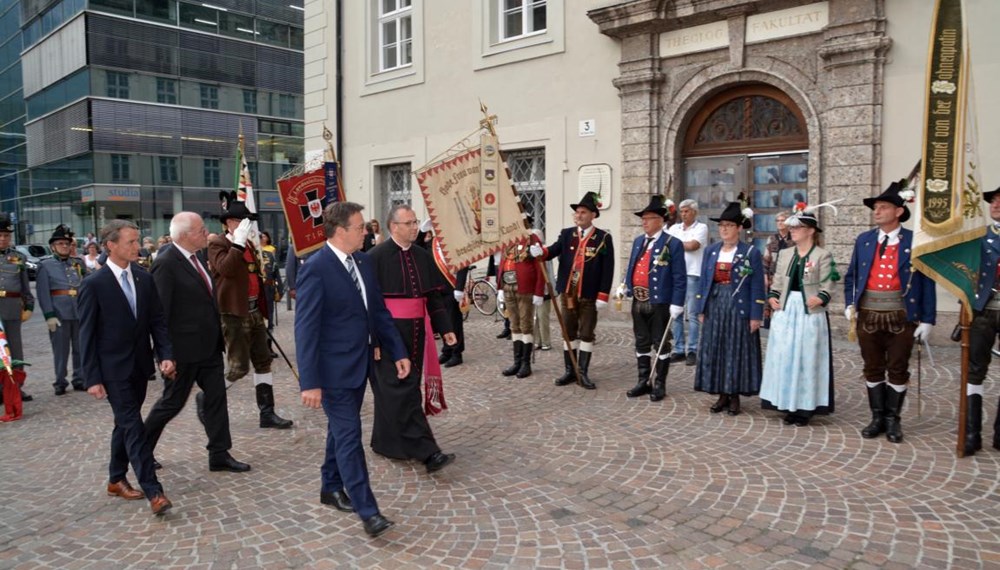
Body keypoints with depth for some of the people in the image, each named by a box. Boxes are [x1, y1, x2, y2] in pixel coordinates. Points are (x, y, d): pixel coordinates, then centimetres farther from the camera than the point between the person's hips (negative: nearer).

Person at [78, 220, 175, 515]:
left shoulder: (145, 279, 4)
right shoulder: (93, 284, -10)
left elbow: (157, 321, 5)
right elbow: (87, 334, -8)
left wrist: (165, 355, -8)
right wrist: (92, 378, -10)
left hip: (140, 365, 5)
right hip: (113, 369, -5)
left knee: (125, 424, 17)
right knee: (134, 427, -8)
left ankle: (116, 480, 33)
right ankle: (153, 491, -8)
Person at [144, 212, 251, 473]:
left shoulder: (195, 258, 8)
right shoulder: (166, 263, -18)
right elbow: (160, 312, -19)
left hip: (209, 345, 8)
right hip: (184, 349, -8)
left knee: (216, 398, 8)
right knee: (172, 402, 8)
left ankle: (219, 455, 17)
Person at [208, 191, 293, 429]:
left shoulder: (249, 244, 16)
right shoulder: (217, 244, -9)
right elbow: (225, 268, -30)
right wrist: (238, 242, -27)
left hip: (254, 312, 9)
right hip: (233, 314, -8)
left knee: (263, 362, 8)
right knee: (239, 366, -7)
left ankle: (267, 413, 15)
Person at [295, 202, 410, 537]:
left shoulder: (364, 262, 6)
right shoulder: (315, 268, -18)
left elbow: (379, 311, 12)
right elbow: (306, 328, -20)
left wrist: (398, 352, 8)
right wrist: (309, 382, -22)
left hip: (360, 364, 8)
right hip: (334, 369, -8)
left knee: (340, 430, 20)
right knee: (349, 436, -4)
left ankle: (331, 488, 37)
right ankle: (368, 511, 1)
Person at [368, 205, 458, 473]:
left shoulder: (423, 257, 8)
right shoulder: (376, 257, -10)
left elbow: (434, 296, 13)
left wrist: (445, 327, 8)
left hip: (416, 333, 6)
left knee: (393, 390, 15)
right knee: (403, 390, -6)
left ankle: (386, 441, 30)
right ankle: (426, 451, -6)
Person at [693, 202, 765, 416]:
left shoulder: (751, 253, -4)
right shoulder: (711, 250, 8)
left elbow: (757, 287, -5)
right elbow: (703, 281, 10)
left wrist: (756, 316, -9)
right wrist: (700, 309, 5)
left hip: (739, 309, -4)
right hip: (714, 308, 4)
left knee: (737, 352, 2)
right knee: (715, 351, 6)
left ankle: (735, 396, 12)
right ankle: (722, 395, 17)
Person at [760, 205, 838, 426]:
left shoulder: (823, 255, -4)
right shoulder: (784, 254, 11)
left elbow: (827, 288, -8)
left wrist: (818, 300, -24)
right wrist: (772, 298, -3)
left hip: (810, 313, -5)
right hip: (785, 311, 5)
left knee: (807, 358, 1)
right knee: (784, 356, 6)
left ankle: (806, 407, 11)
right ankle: (789, 404, 16)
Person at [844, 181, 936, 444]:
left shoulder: (915, 241, -5)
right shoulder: (864, 240, 6)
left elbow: (927, 282, -5)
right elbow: (851, 276, 13)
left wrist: (927, 319, -7)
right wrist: (849, 304, 1)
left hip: (901, 316, -3)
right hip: (868, 314, 3)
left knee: (898, 370, 8)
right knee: (872, 368, 11)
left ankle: (893, 419, 21)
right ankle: (877, 418, 24)